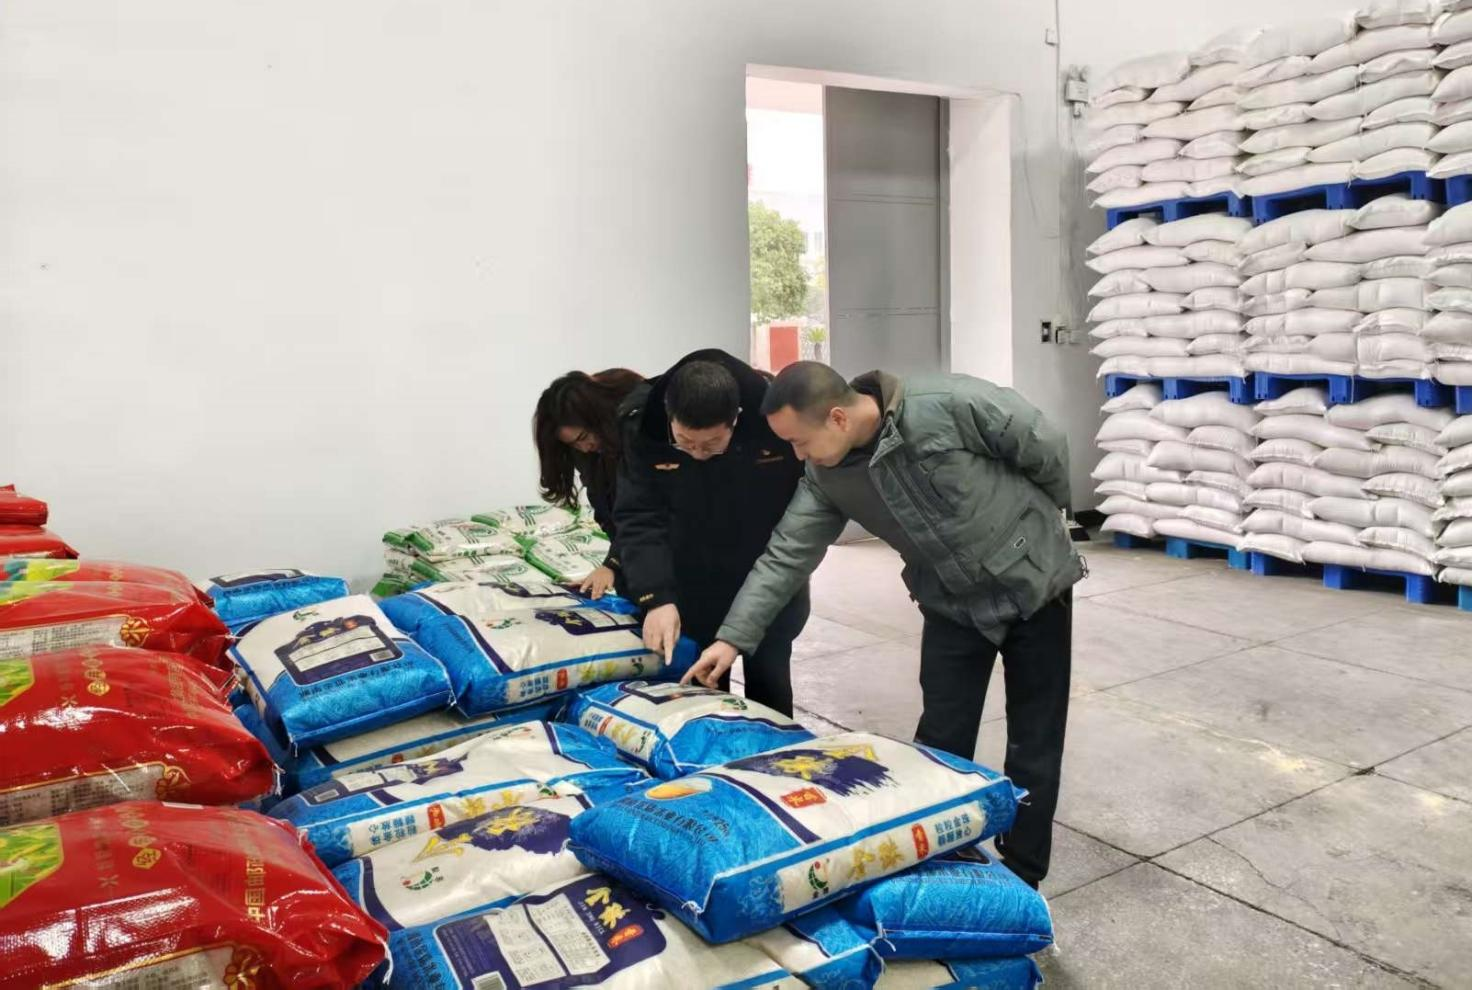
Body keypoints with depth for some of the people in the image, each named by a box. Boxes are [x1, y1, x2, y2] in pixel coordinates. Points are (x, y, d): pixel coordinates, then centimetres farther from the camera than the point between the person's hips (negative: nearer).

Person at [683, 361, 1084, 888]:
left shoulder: (951, 405, -29)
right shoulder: (825, 477, -12)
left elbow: (1046, 447, -17)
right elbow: (786, 555, -9)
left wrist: (1042, 518, 1)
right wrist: (732, 637, -14)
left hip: (1035, 586, -3)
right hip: (953, 608, 4)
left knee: (1034, 743, 7)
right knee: (941, 744, 3)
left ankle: (1021, 877, 23)